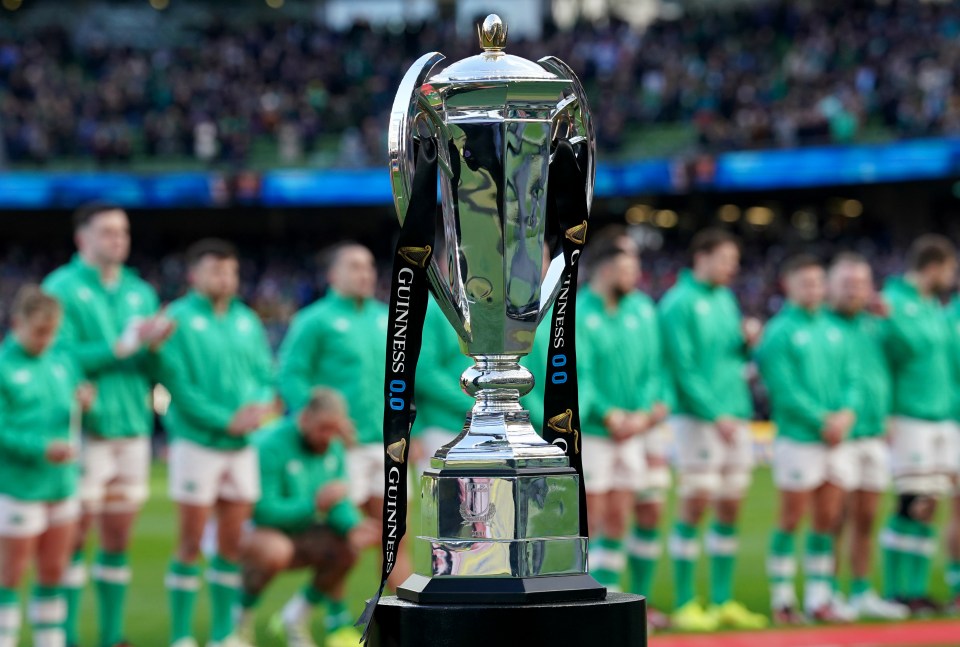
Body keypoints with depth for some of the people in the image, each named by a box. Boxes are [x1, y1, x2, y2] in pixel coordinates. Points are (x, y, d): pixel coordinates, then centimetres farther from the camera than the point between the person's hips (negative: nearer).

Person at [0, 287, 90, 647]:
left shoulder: (63, 362, 9)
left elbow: (72, 422, 16)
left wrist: (83, 404, -5)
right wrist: (41, 448, -24)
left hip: (63, 484, 6)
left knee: (54, 574, 13)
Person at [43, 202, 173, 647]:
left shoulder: (140, 292, 14)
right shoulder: (61, 288, -3)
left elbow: (152, 372, 12)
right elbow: (63, 356, -13)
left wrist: (156, 346, -9)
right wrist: (124, 345, -14)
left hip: (133, 426, 6)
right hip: (85, 428, -5)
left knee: (119, 538, 9)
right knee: (76, 533, -4)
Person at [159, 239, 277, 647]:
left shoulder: (247, 320, 12)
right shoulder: (179, 319, -5)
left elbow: (266, 375, 12)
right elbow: (178, 384, -12)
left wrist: (261, 405, -10)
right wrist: (225, 420, -17)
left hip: (242, 445, 5)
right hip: (197, 442, -5)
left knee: (232, 543, 8)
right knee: (191, 542, -3)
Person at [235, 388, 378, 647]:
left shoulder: (333, 447, -1)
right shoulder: (271, 445, -24)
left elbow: (339, 504, -1)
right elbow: (264, 511, -28)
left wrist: (353, 527, -23)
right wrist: (316, 504, -35)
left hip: (295, 533, 7)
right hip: (253, 530, -7)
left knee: (348, 544, -15)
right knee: (276, 549, -39)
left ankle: (298, 614, 7)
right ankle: (240, 615, -11)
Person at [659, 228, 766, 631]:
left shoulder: (725, 298, 16)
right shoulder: (679, 302, -8)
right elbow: (683, 366, -13)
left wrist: (747, 341, 0)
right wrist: (714, 414, -17)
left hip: (735, 415, 8)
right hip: (698, 417, -7)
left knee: (730, 510, 8)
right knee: (695, 504, -7)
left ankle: (722, 601, 16)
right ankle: (685, 605, -2)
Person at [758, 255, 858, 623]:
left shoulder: (834, 330, 14)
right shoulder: (779, 331, -5)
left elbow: (851, 378, 12)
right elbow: (784, 389, -12)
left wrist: (847, 412, -7)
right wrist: (822, 421, -14)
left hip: (836, 438, 6)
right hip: (798, 437, -6)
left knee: (827, 520, 7)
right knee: (791, 520, -1)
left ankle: (818, 598, 14)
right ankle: (781, 599, 7)